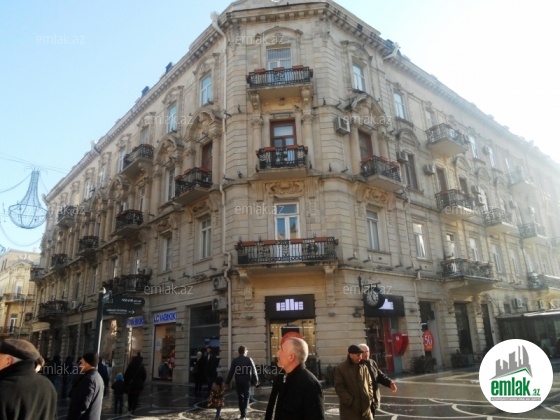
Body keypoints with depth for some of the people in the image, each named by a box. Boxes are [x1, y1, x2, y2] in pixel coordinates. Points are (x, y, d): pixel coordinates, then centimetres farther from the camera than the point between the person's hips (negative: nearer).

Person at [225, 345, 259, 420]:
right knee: (246, 397, 8)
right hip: (247, 382, -1)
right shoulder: (249, 359, -4)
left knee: (240, 398, 13)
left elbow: (231, 372, -1)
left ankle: (242, 414, 13)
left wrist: (227, 382, 4)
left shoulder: (235, 360, -1)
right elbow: (254, 371, -3)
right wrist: (255, 381, 6)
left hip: (238, 382, 1)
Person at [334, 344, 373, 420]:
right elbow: (339, 388, -11)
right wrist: (351, 401, -17)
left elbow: (369, 383, 14)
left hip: (365, 406, 5)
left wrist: (370, 398, 0)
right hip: (349, 408, -4)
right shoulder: (340, 368, -8)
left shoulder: (364, 367, 7)